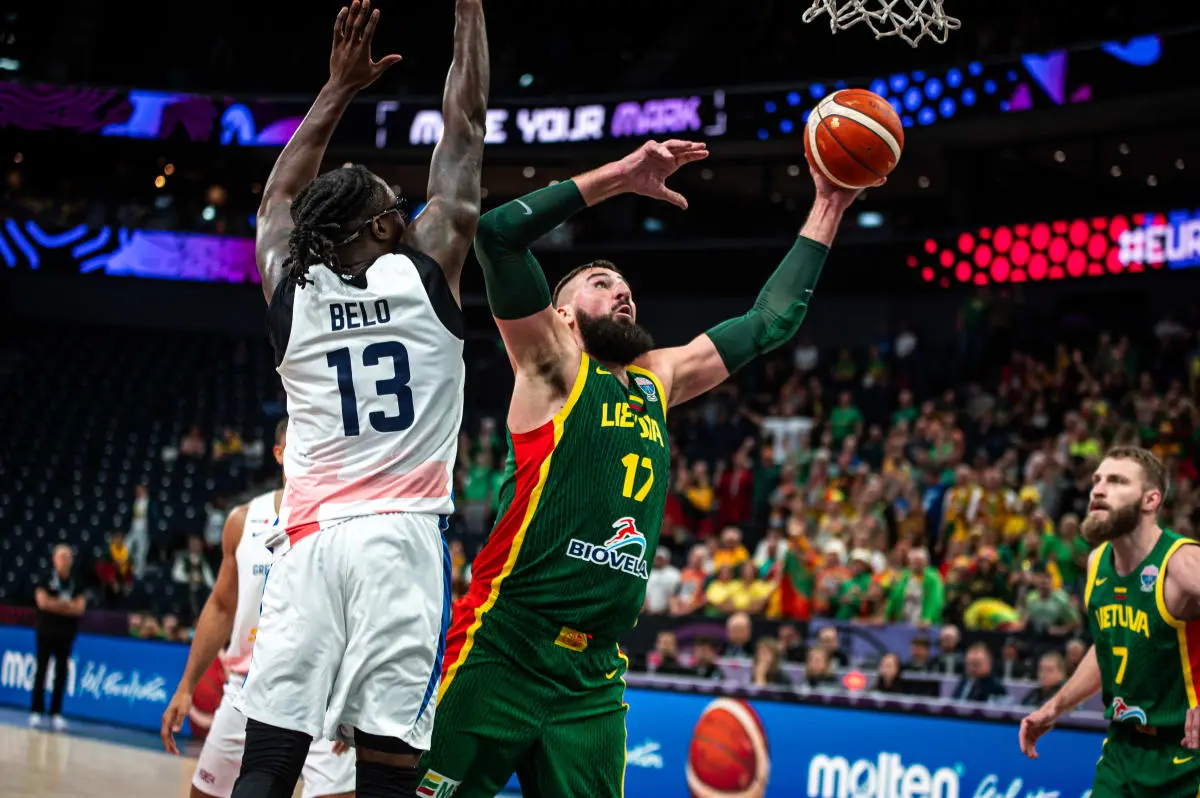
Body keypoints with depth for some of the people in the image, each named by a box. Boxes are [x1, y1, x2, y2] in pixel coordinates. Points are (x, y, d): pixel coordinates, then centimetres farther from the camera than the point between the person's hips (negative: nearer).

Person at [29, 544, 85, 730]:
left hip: (66, 633, 2)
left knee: (61, 672, 2)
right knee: (41, 670, -1)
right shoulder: (45, 581, 0)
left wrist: (55, 604, -12)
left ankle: (56, 713, 5)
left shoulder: (76, 585, 6)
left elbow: (80, 608, -5)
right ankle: (37, 711, 3)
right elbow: (43, 602, -14)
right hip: (46, 631, -2)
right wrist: (67, 605, -10)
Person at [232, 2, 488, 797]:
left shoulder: (290, 293, 12)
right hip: (400, 538, -3)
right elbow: (465, 129, 14)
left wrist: (341, 88, 39)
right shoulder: (424, 273, 5)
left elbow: (280, 197, 33)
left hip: (309, 542, 3)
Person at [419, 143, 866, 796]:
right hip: (503, 654, -6)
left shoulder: (659, 379, 20)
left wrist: (827, 210, 25)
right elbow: (498, 234, -10)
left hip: (594, 677, 7)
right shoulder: (552, 367, 3)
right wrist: (620, 175, -8)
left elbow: (769, 322, 26)